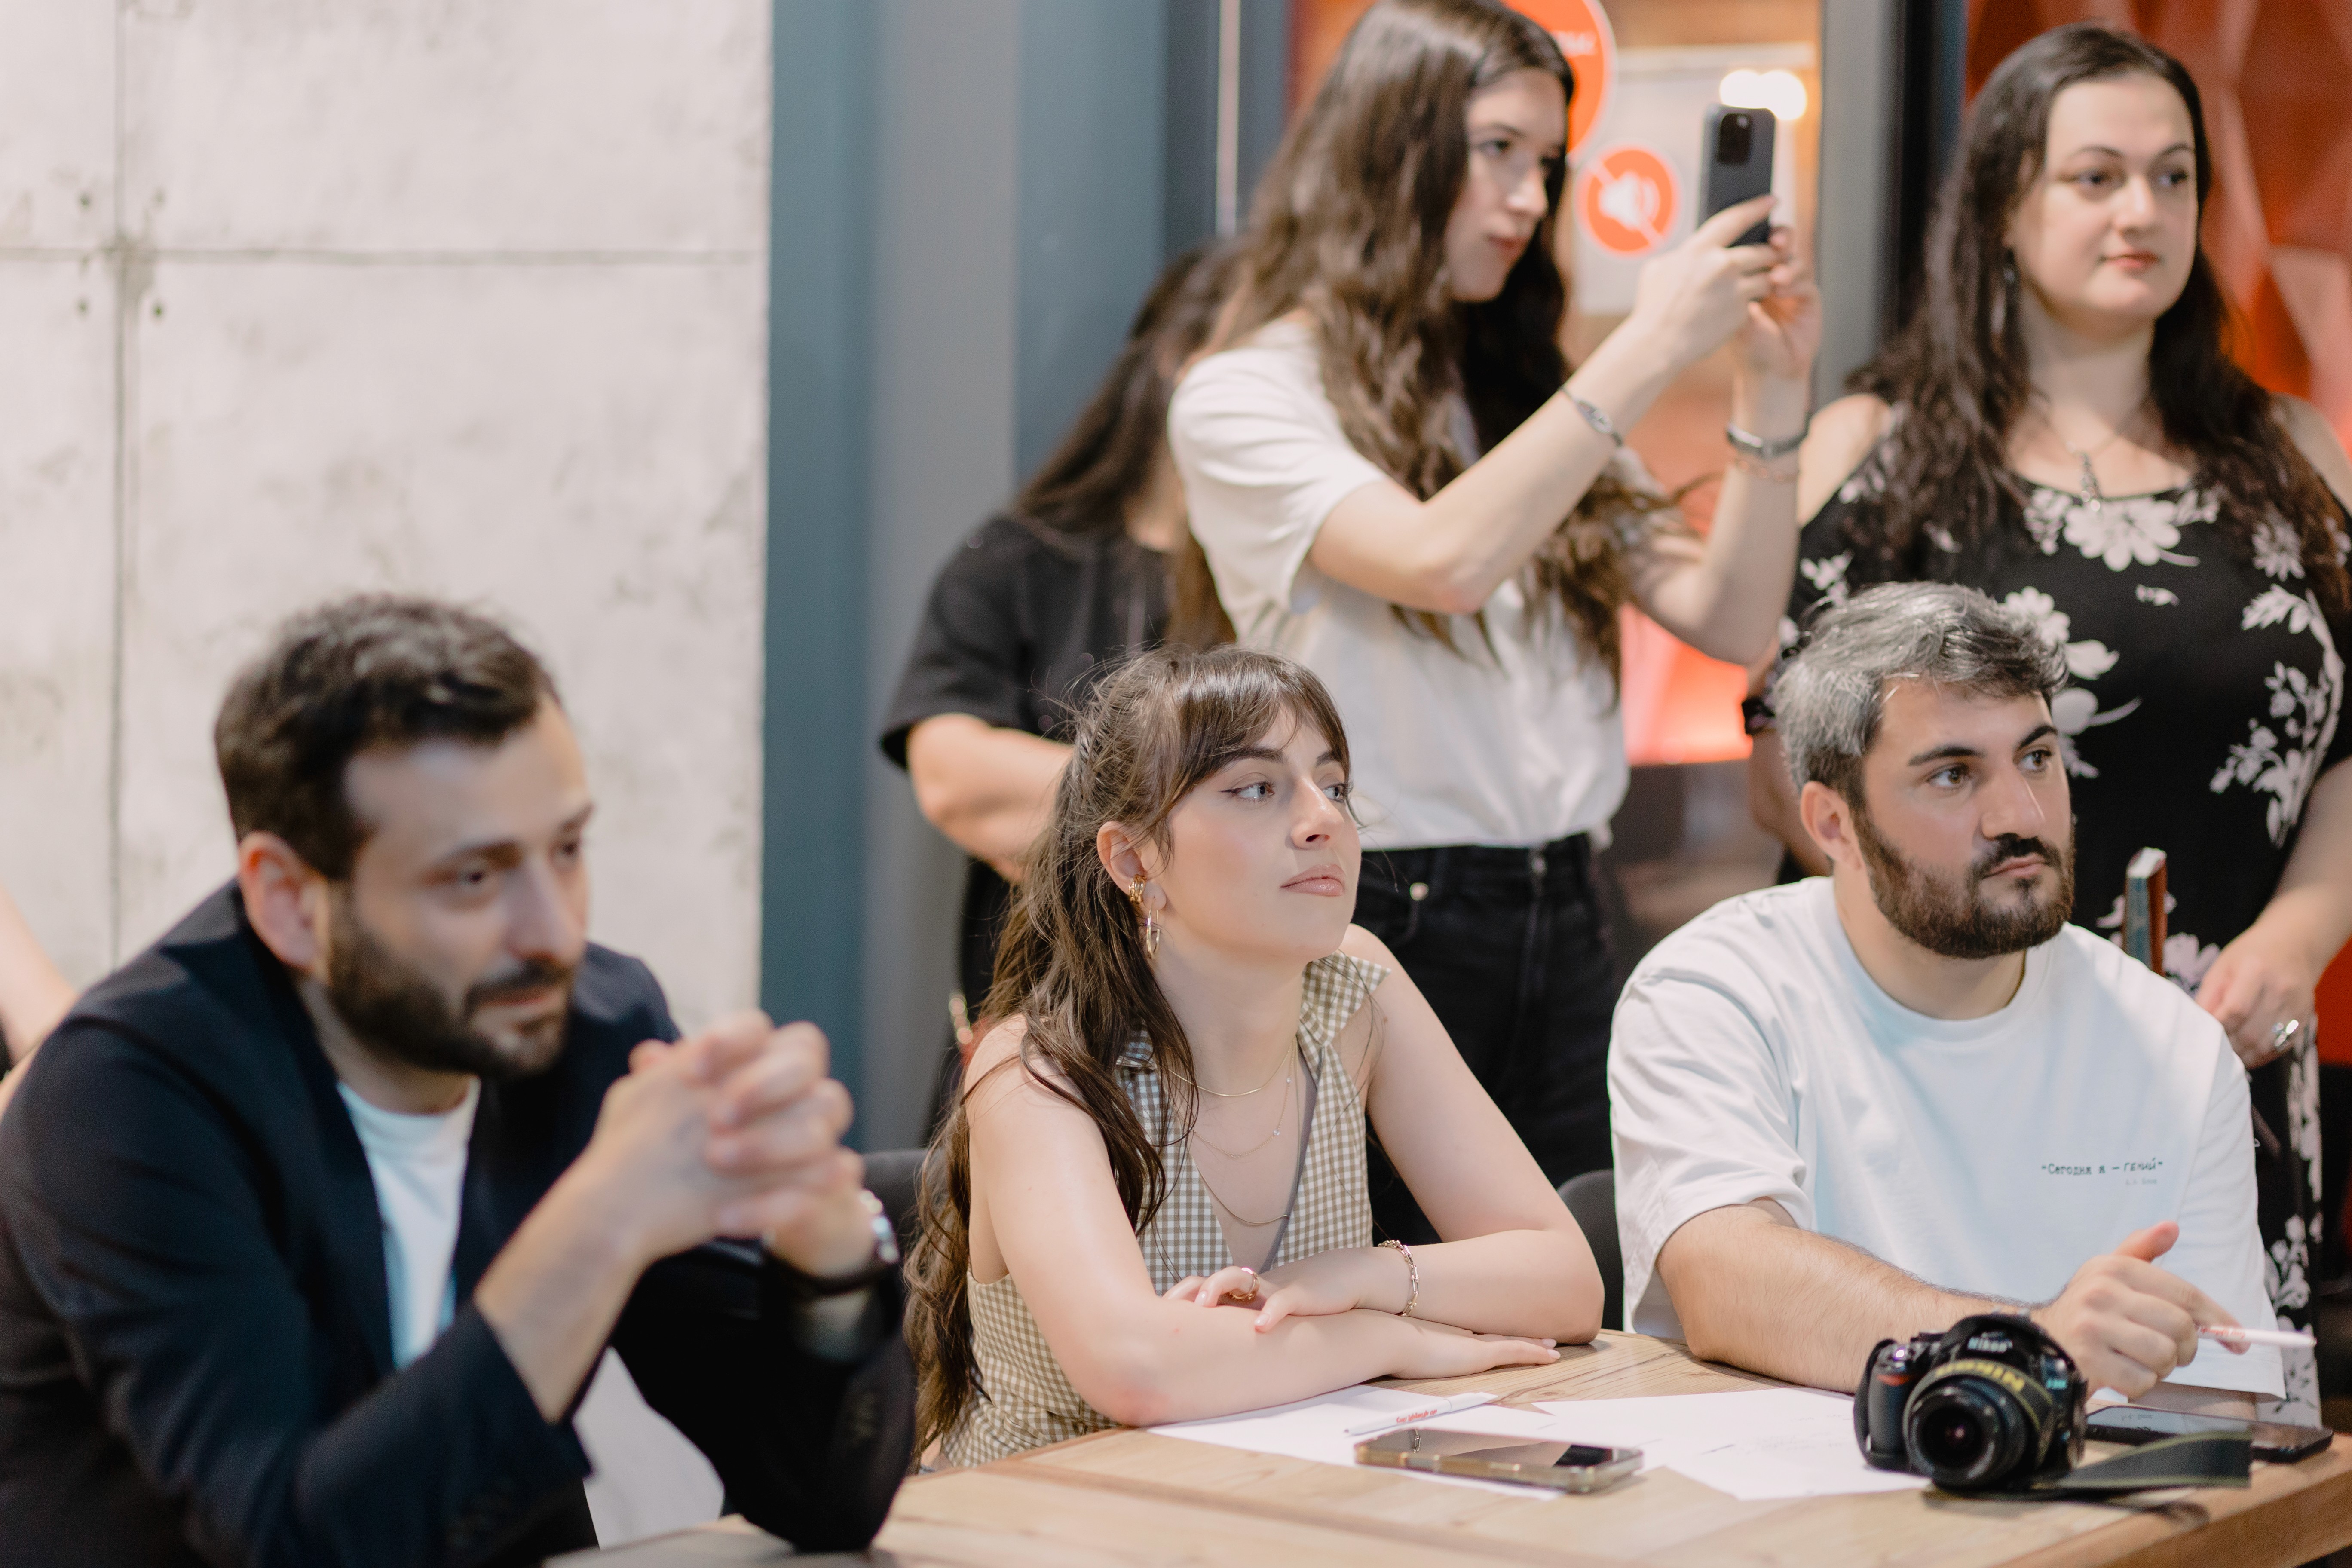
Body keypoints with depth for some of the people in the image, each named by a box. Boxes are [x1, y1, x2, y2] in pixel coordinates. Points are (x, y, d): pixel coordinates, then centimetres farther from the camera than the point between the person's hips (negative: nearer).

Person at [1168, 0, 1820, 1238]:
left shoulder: (1528, 400, 15)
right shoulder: (1245, 398, -4)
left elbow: (1730, 622, 9)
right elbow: (1443, 560, -21)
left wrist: (1769, 395, -3)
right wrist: (1649, 352, -19)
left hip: (1558, 932, 6)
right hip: (1381, 931, -6)